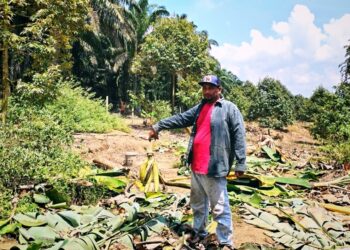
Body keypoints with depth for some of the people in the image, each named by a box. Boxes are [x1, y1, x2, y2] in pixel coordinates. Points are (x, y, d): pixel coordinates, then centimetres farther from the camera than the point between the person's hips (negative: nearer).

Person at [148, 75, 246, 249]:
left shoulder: (230, 109, -7)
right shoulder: (199, 108, 15)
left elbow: (239, 136, -11)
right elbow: (181, 119, 17)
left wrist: (240, 163, -16)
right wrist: (158, 126, 12)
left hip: (214, 167, -7)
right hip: (196, 166, 8)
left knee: (219, 208, -1)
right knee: (198, 203, 20)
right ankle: (198, 233, 36)